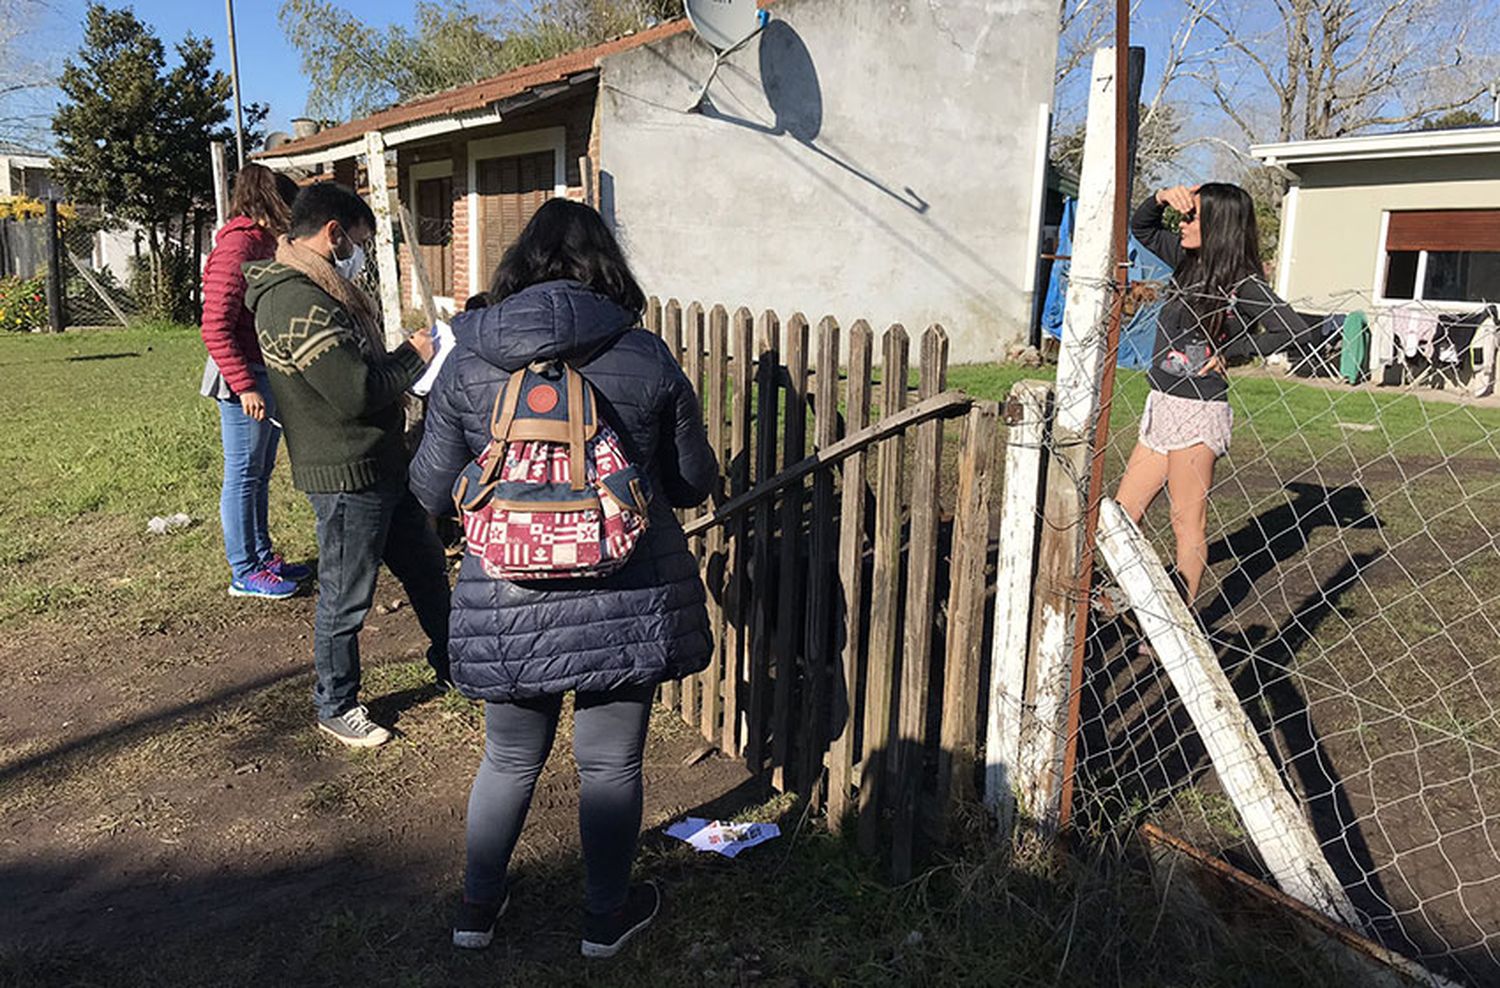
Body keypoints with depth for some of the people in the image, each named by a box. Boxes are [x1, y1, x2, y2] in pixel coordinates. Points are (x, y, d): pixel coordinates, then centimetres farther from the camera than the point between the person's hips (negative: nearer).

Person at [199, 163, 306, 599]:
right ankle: (244, 572, 11)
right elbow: (215, 330, -21)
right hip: (244, 381, -9)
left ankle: (263, 556, 30)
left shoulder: (262, 243, 13)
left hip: (269, 377, 9)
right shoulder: (236, 247, -16)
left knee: (260, 473, 17)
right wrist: (245, 387, -23)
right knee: (243, 476, 1)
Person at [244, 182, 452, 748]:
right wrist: (413, 356, -11)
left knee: (426, 565, 21)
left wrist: (406, 356, 1)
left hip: (383, 464, 10)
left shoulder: (321, 289, 13)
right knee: (345, 599, 6)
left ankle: (451, 664, 40)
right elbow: (356, 392, -26)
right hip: (346, 475, -10)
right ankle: (335, 707, 25)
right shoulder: (297, 301, -22)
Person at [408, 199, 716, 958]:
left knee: (509, 760, 22)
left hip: (510, 603, 2)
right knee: (610, 765, 16)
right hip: (627, 600, -1)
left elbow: (431, 490, 3)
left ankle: (477, 909, 39)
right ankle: (607, 918, 34)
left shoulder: (467, 363, -4)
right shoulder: (646, 359, -6)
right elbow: (694, 482, 3)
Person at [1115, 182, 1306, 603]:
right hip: (1161, 408, 8)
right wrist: (1163, 197, 4)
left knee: (1188, 525, 1)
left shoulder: (1243, 284, -12)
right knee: (1119, 517, 11)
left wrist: (1230, 351, -15)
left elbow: (1296, 333, -21)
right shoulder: (1189, 260, 9)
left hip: (1197, 413, -8)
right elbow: (1140, 227, 23)